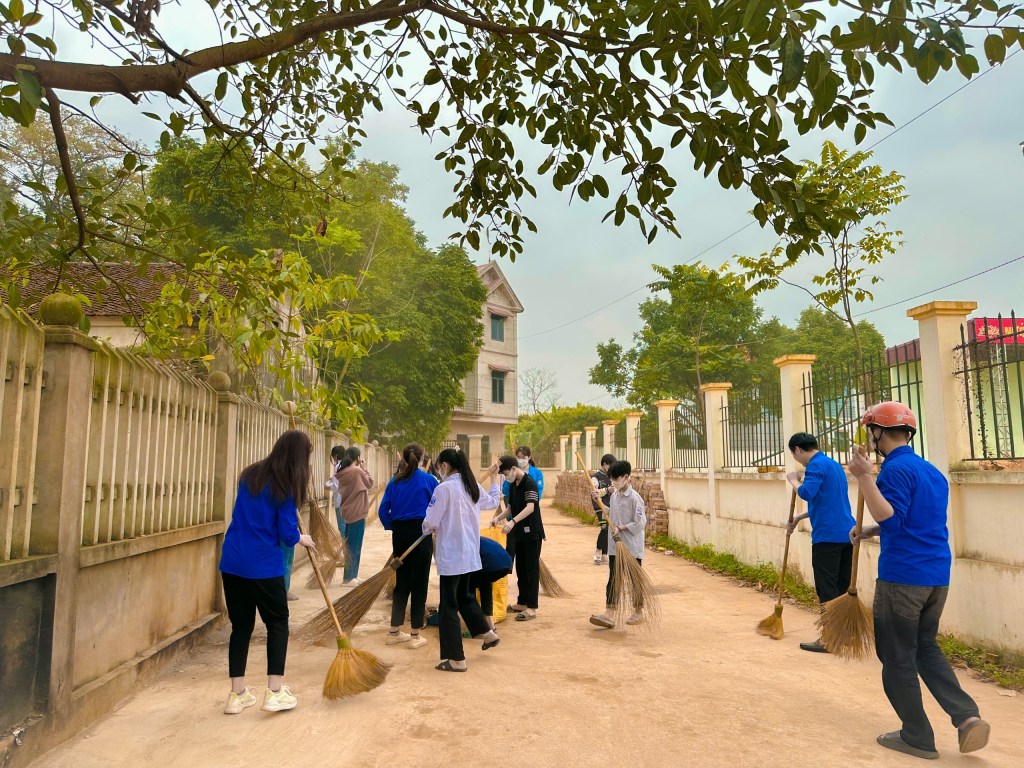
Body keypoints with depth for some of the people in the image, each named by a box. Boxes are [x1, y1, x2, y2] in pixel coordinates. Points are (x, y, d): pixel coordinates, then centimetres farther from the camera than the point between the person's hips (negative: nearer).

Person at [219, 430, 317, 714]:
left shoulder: (250, 475, 8)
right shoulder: (286, 488, -12)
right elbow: (287, 535, -12)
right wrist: (301, 538, 9)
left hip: (232, 562, 6)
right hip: (264, 566, -6)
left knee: (241, 625, 14)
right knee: (278, 623, 10)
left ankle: (237, 694, 19)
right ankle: (275, 692, 8)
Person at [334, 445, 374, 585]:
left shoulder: (344, 472, 6)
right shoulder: (357, 471, -18)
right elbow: (370, 483, -6)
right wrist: (364, 468, -3)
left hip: (347, 512, 9)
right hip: (357, 513, -9)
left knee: (350, 545, 16)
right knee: (354, 546, -1)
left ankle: (351, 576, 24)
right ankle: (348, 578, 3)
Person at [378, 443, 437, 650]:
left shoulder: (395, 481, 5)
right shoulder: (428, 480, -5)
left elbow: (383, 510, 3)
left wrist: (392, 527, 13)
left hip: (399, 533, 4)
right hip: (420, 532, -4)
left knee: (402, 581, 14)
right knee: (419, 583, 3)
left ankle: (394, 632, 21)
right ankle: (415, 635, 8)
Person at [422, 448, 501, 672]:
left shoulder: (444, 488, -18)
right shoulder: (473, 486, 5)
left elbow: (431, 522, -16)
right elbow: (493, 502, 23)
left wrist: (428, 529, 8)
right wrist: (493, 479, 38)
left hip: (450, 555, -8)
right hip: (469, 552, 8)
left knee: (449, 605, 3)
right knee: (464, 595, 27)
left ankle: (456, 659, 9)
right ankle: (487, 633, 35)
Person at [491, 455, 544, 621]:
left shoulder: (529, 483, -17)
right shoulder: (512, 485, 9)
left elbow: (530, 507, -28)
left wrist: (513, 521, -39)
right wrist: (498, 518, 0)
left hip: (532, 532, -8)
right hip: (519, 533, 8)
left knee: (531, 569, -4)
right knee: (520, 568, 13)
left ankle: (531, 608, 1)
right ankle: (522, 602, 24)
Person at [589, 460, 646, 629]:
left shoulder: (634, 498, -16)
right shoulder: (614, 495, 6)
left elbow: (640, 523, -17)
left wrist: (620, 528, -19)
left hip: (632, 547, -6)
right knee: (613, 580, 2)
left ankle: (637, 613, 24)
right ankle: (609, 614, -1)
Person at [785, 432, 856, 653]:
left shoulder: (816, 465, -10)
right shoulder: (835, 464, 20)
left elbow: (806, 493, -26)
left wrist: (793, 480, -7)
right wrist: (800, 517, 28)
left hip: (828, 536, -9)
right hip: (847, 534, 9)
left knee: (827, 589, -2)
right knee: (842, 587, 15)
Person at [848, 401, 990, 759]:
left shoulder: (896, 468, -14)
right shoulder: (933, 471, 15)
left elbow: (891, 519, -24)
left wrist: (865, 477, -26)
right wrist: (872, 530, 20)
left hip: (902, 577, -9)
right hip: (938, 576, 9)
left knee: (897, 657, 5)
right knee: (925, 647, 22)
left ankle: (917, 737, 14)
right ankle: (967, 717, 8)